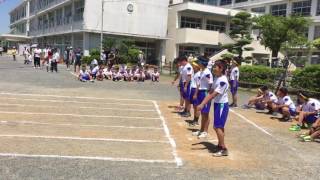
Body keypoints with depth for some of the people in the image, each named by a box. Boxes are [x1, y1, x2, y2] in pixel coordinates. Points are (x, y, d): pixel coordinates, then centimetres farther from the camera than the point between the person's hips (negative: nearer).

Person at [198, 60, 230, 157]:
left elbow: (214, 95, -26)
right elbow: (211, 92, 11)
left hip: (222, 105, -9)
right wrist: (203, 103, 7)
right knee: (219, 127, 15)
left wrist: (203, 104, -27)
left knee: (218, 127, -9)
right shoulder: (217, 78, 7)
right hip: (217, 104, 9)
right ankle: (220, 145, 27)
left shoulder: (223, 81, -22)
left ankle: (224, 149, 0)